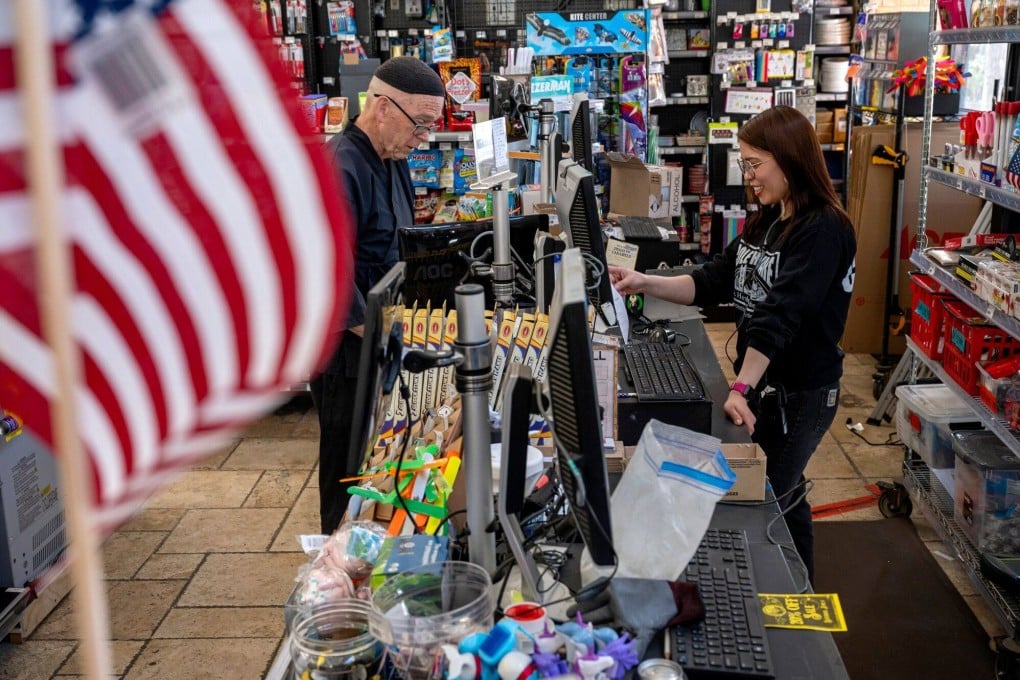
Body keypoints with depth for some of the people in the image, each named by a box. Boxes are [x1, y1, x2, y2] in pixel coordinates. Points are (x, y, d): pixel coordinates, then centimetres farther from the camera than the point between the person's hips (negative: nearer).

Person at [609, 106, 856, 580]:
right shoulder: (766, 222, 8)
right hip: (761, 382, 8)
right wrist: (644, 283, -7)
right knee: (782, 493, 20)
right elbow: (713, 283, 5)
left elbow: (780, 315, -28)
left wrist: (742, 388, -34)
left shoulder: (822, 230, -19)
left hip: (800, 393, -8)